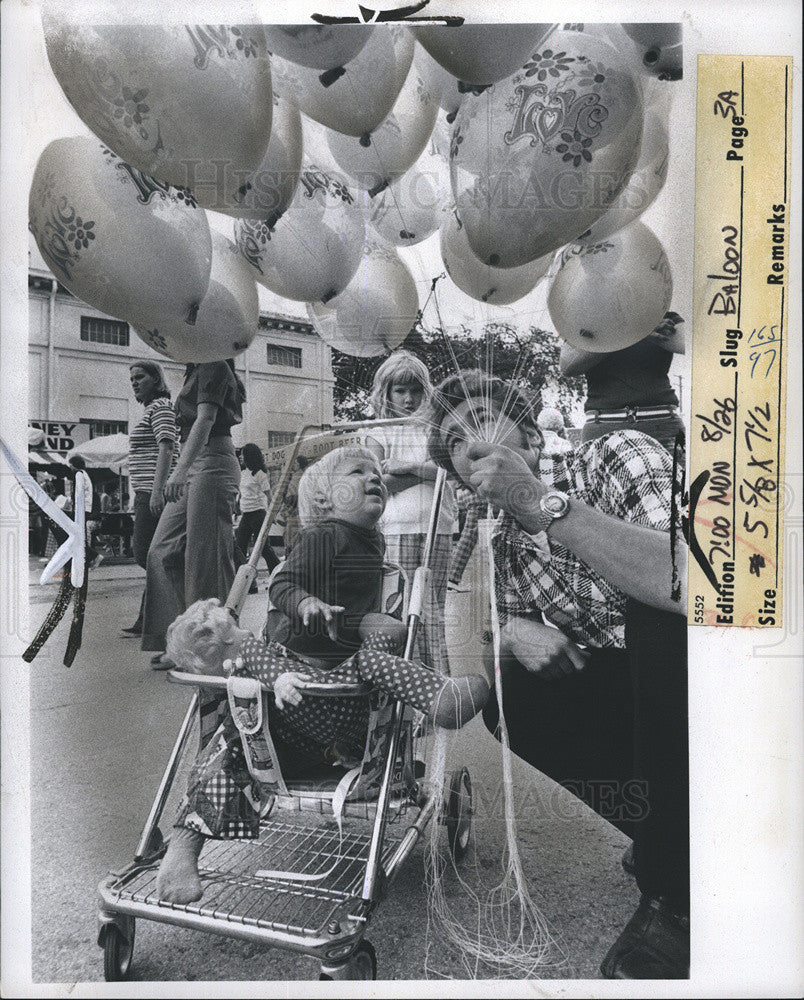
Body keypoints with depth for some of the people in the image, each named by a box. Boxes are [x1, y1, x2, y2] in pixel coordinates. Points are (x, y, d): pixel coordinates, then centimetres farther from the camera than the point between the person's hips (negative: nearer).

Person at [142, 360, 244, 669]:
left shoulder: (214, 367, -6)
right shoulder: (196, 371, 24)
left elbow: (205, 420, -20)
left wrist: (180, 469, -31)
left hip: (212, 463, -10)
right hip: (193, 467, 10)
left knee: (205, 556, -8)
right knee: (164, 550, 5)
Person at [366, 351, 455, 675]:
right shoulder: (379, 432, 9)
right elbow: (379, 483, -5)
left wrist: (408, 467, -10)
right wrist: (429, 470, -5)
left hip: (437, 526, 2)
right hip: (397, 528, -1)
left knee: (433, 606, 4)